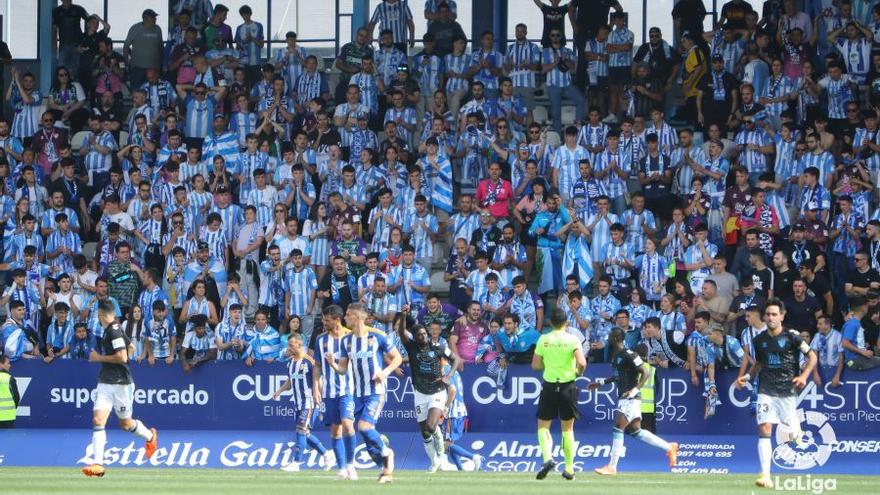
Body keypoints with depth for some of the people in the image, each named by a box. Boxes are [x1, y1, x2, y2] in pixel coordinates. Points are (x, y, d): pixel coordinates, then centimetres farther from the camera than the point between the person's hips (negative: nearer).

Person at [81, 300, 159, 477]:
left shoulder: (114, 330, -16)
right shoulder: (111, 329, 11)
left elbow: (122, 357, -22)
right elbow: (131, 348, 23)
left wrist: (99, 357, -13)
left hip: (120, 384, -8)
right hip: (105, 383, 8)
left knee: (126, 424, 9)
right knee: (98, 421, -7)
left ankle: (150, 436, 40)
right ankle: (98, 464, -12)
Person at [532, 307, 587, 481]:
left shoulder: (543, 339, -3)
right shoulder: (572, 340, -7)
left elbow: (535, 365, -1)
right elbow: (582, 363, -18)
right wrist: (578, 372, 4)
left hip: (549, 387, 0)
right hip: (568, 387, 0)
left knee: (543, 426, 9)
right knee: (567, 429, 12)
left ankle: (547, 457, -17)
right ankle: (569, 469, 14)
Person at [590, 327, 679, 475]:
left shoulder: (628, 355, -15)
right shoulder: (615, 356, 14)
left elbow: (646, 373, -17)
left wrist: (635, 389, -27)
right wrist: (600, 383, 28)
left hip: (630, 398, -10)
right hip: (623, 397, 10)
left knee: (618, 429, -12)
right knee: (635, 431, 13)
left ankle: (612, 467, -10)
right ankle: (670, 447, 22)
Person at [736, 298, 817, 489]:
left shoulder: (792, 336, -6)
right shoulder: (759, 340, 7)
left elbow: (812, 356, 0)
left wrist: (804, 376, -14)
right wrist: (747, 376, 7)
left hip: (787, 391, -2)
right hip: (766, 391, 2)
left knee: (793, 436, 2)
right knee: (764, 430, -13)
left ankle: (798, 429, 42)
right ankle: (766, 476, -15)